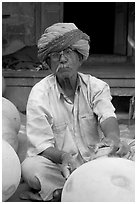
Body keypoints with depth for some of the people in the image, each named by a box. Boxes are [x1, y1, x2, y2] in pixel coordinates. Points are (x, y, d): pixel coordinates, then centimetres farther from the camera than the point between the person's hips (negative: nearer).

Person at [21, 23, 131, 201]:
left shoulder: (96, 87, 0)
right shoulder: (39, 94, -7)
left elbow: (107, 117, -20)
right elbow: (43, 146, -12)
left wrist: (114, 140, -44)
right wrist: (63, 157, -35)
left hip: (92, 161, 3)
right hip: (56, 165, -3)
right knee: (30, 167, -31)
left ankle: (56, 194, -16)